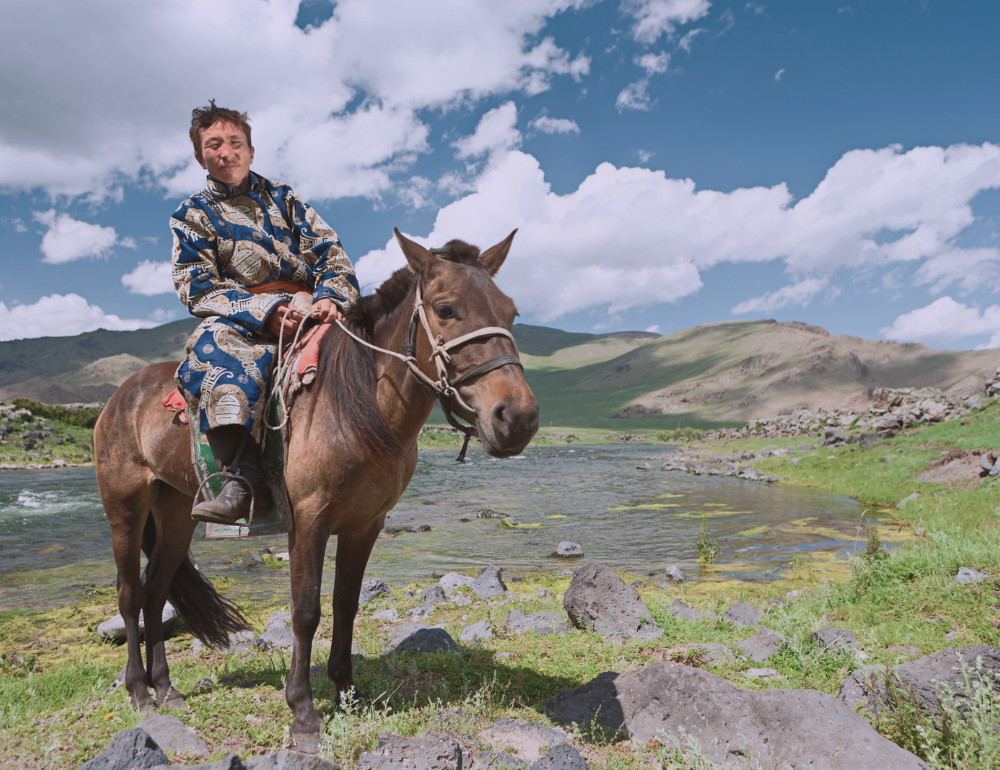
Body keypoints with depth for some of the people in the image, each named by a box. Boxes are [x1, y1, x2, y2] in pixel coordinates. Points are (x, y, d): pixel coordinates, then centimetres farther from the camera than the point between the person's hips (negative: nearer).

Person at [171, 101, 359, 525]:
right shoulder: (192, 215, 15)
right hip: (244, 322, -2)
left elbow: (330, 253, 9)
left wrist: (330, 298, -16)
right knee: (215, 341, -37)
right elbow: (197, 287, 0)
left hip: (309, 312, 3)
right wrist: (266, 310, -18)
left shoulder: (283, 198, 21)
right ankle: (244, 474, -46)